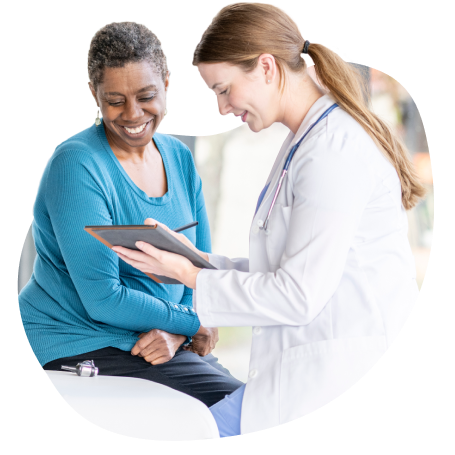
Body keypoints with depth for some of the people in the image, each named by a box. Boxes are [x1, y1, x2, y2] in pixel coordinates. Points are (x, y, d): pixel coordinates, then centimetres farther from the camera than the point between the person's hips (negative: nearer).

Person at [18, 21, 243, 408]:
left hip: (156, 345, 7)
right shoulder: (77, 165, -15)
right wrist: (192, 322, -11)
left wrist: (173, 333, -10)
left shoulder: (179, 157, 8)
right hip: (81, 344, -7)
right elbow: (104, 300, -19)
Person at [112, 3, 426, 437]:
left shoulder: (334, 149, -15)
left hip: (346, 365, -10)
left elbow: (299, 295, -17)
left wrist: (190, 276, -8)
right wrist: (204, 261, 11)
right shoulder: (308, 140, 18)